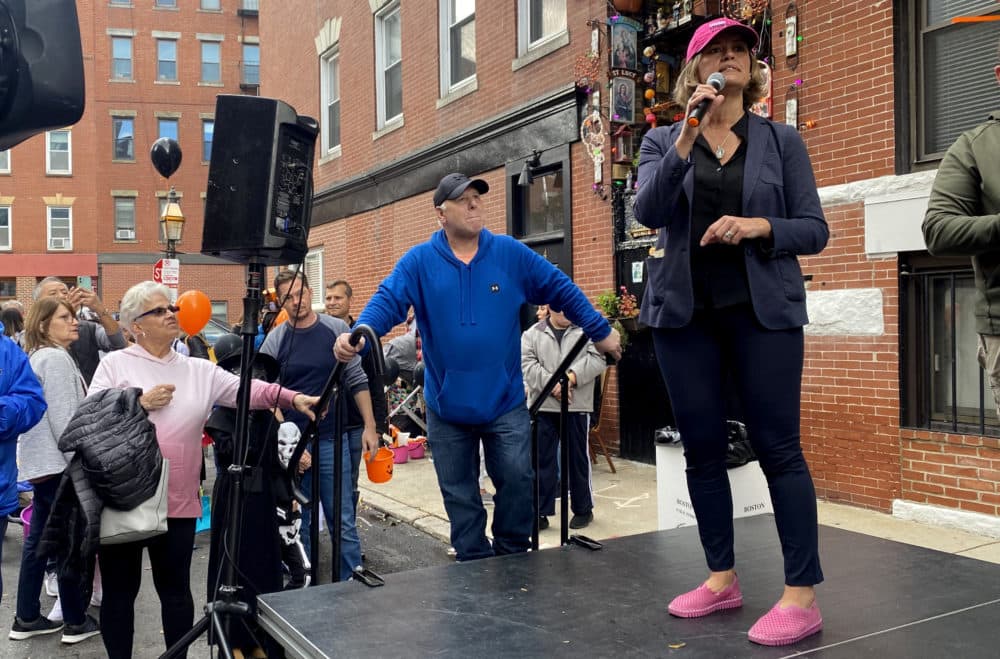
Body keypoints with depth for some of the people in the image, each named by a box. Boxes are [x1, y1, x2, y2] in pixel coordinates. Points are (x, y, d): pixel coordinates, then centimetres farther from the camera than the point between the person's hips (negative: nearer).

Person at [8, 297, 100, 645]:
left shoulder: (36, 356, 16)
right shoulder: (56, 358, -15)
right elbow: (62, 418, -20)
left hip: (42, 462, 10)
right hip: (59, 464, -9)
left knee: (38, 540, 13)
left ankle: (26, 618, 20)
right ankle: (76, 622, 8)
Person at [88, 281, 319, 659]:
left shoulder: (199, 370, 7)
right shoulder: (115, 364, 2)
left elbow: (247, 389, -5)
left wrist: (292, 398, -20)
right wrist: (140, 403, -13)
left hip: (176, 501, 2)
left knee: (175, 590, 11)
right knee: (119, 591, 10)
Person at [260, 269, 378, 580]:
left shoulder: (337, 329, 1)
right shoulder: (274, 340, 0)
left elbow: (358, 381, 3)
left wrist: (369, 426, -3)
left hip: (332, 440, 0)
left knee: (343, 522, 3)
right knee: (296, 524, 10)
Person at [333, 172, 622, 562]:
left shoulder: (510, 254, -1)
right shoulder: (419, 262, -3)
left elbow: (562, 290, 4)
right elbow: (387, 302, -15)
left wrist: (600, 331, 4)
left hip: (505, 401, 0)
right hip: (446, 406, 1)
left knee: (518, 480, -3)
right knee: (460, 496, 10)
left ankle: (512, 560, 21)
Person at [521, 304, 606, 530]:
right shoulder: (532, 334, 8)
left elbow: (597, 359, -6)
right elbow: (528, 365, -3)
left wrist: (571, 377, -18)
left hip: (577, 406, -1)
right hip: (543, 407, 1)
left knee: (578, 459, 9)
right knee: (543, 460, 4)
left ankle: (583, 509, 23)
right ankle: (541, 512, 13)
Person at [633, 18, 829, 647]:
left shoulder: (782, 140, 7)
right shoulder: (663, 140, 8)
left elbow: (815, 230, 3)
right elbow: (649, 211, -10)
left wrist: (759, 227, -15)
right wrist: (689, 133, -17)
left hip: (764, 311, -1)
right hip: (684, 313, 2)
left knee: (778, 447, -4)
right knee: (703, 447, 7)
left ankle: (803, 594, 5)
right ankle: (722, 577, 21)